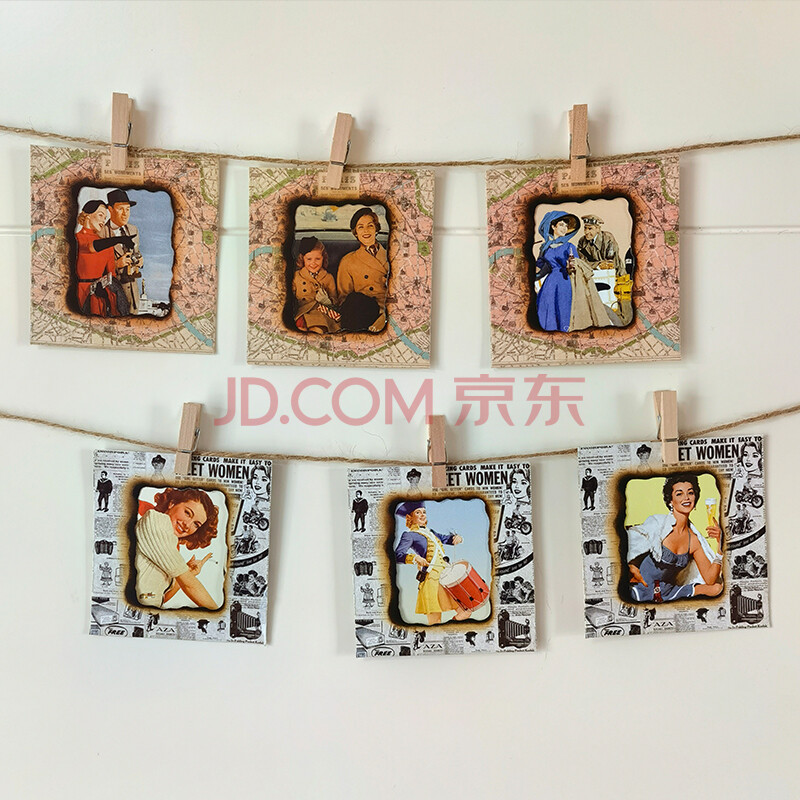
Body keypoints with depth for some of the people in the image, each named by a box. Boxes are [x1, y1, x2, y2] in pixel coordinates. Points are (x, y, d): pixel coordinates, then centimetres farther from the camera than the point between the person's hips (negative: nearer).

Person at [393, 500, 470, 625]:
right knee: (434, 620, -8)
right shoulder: (409, 535, -2)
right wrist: (415, 558, -29)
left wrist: (456, 537, 3)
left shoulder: (429, 532, 22)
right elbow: (397, 555, -13)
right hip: (431, 577, -8)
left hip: (445, 574, 8)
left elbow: (445, 538, 25)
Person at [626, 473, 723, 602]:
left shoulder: (694, 540, 5)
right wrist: (632, 567, -26)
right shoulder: (657, 522, -11)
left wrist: (719, 545, -8)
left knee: (717, 588, -12)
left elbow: (710, 580, 1)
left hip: (666, 593, 4)